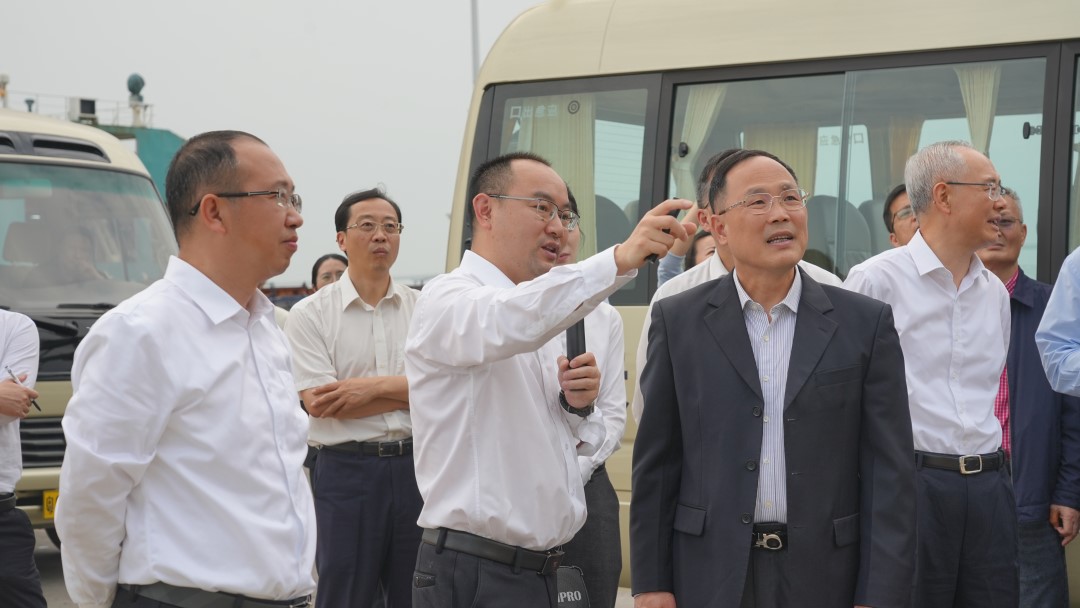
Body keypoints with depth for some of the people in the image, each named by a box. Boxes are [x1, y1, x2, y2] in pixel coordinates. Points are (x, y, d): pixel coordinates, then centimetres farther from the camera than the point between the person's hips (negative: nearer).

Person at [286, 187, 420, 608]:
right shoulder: (310, 314, 0)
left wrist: (375, 387, -12)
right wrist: (411, 390, -7)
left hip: (415, 466, 2)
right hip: (346, 469, -2)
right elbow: (319, 403, -10)